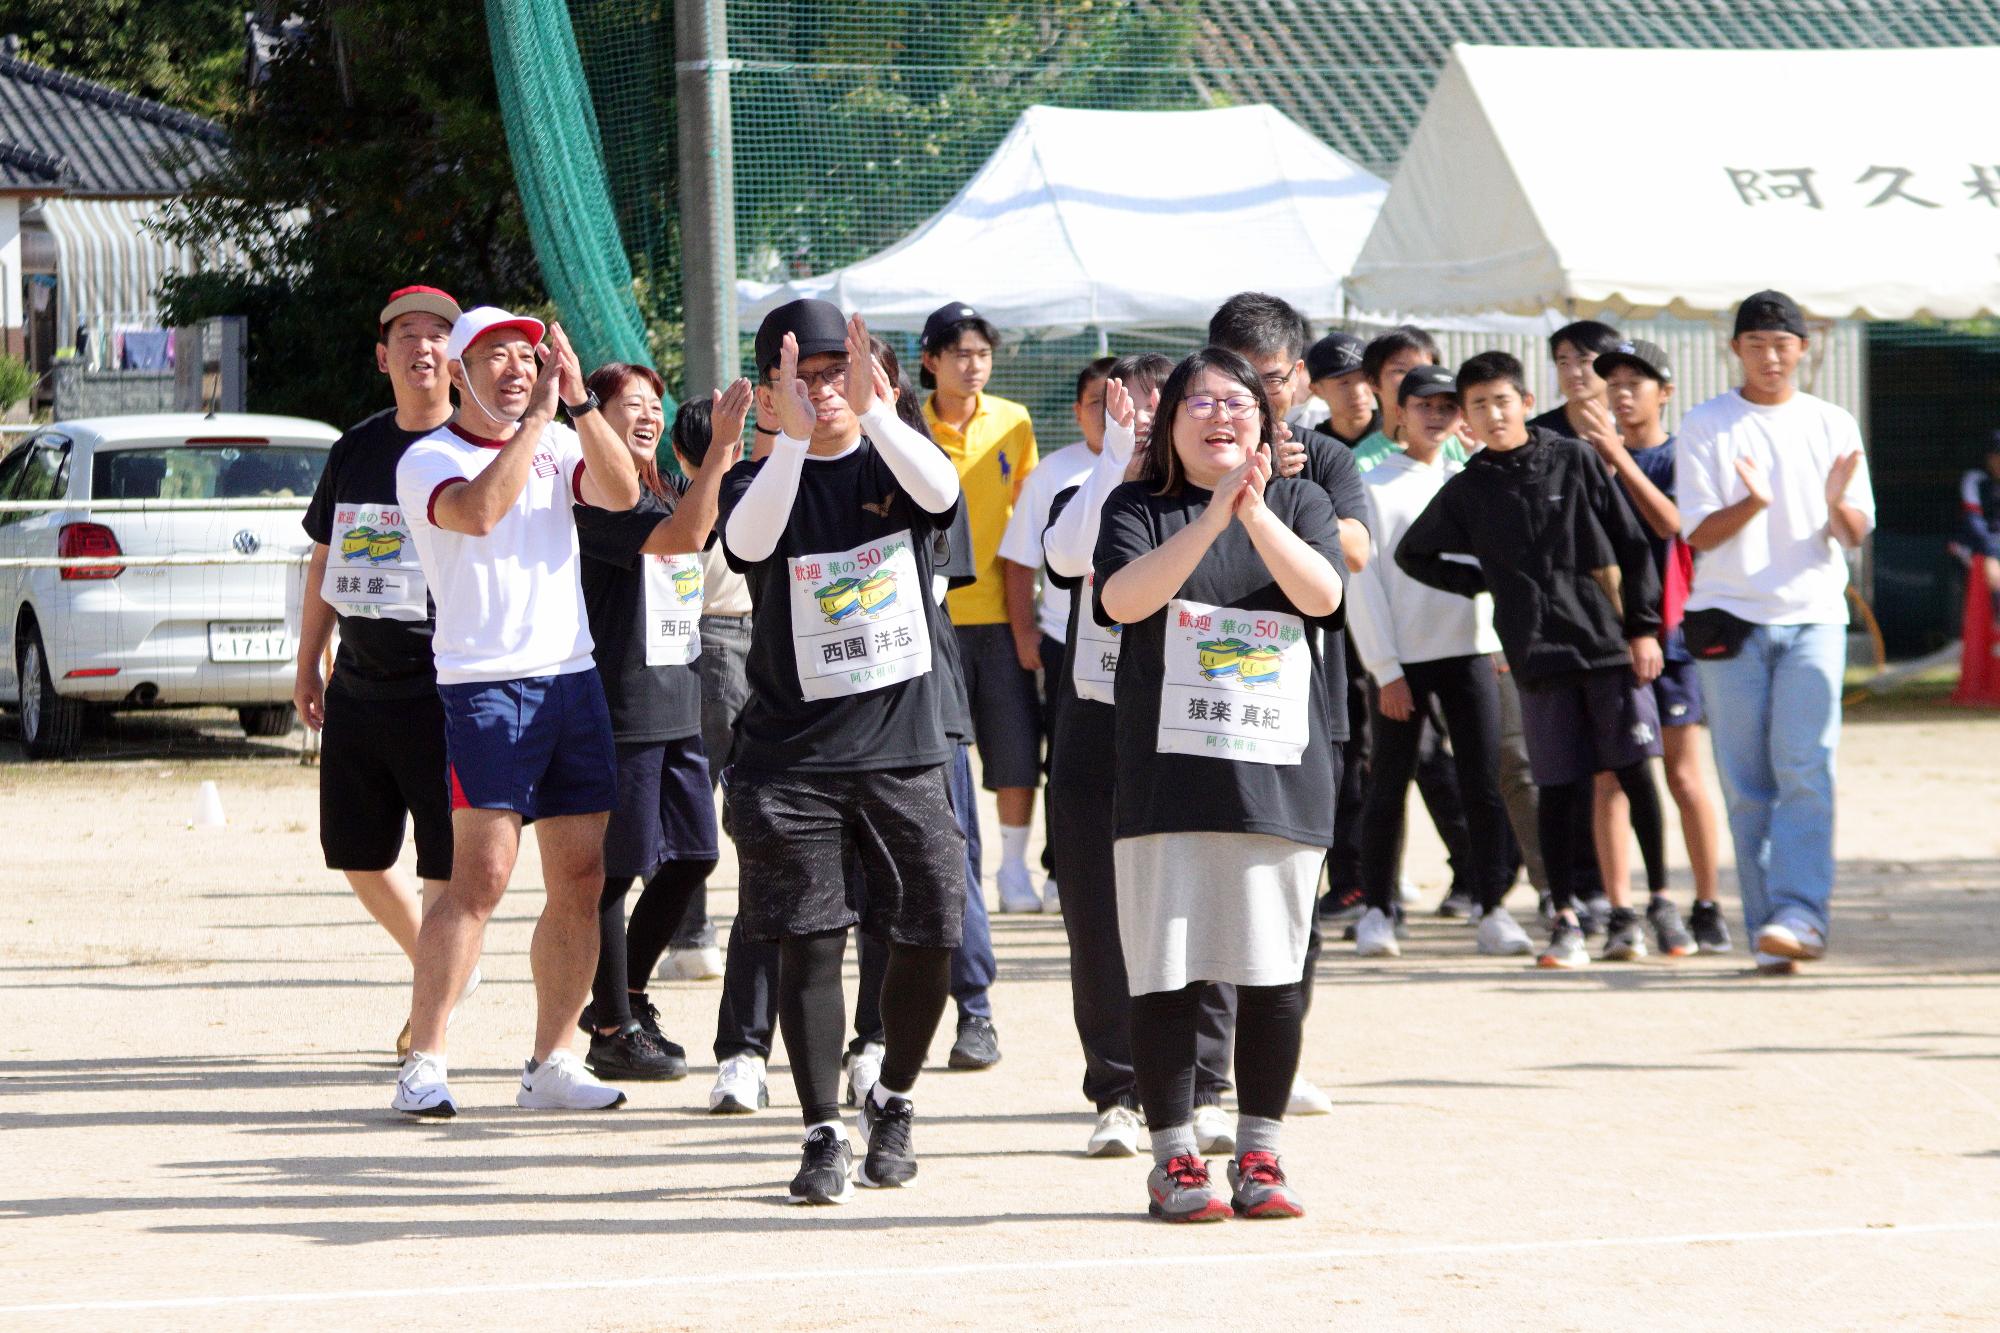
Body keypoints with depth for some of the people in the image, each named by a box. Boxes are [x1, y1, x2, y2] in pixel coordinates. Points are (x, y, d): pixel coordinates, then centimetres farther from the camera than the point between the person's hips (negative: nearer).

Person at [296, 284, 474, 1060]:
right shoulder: (355, 450, 12)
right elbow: (324, 560, 20)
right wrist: (307, 666, 20)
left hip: (443, 694, -6)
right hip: (358, 686, 6)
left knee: (446, 861, -4)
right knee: (356, 852, 12)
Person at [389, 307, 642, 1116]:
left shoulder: (556, 444, 13)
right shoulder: (427, 459, -1)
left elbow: (621, 495, -4)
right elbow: (477, 510, -22)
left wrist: (579, 403, -13)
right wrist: (534, 417, -18)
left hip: (573, 678, 6)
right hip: (483, 685, -6)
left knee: (580, 882, 4)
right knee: (482, 876, -15)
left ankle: (550, 1065, 13)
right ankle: (422, 1064, -11)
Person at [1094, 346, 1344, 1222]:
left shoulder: (1300, 502, 11)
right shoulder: (1141, 509, 6)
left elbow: (1322, 593, -7)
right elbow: (1123, 598, -12)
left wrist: (1255, 513, -21)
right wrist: (1211, 518, -21)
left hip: (1280, 777, 2)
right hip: (1166, 777, -1)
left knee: (1273, 971, 2)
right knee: (1168, 971, -3)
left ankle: (1259, 1157, 14)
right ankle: (1174, 1160, 7)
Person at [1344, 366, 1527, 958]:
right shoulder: (1372, 487, 1)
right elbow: (1362, 583, -3)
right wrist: (1387, 670, -9)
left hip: (1469, 649, 3)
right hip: (1401, 658, -3)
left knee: (1484, 786, -3)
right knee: (1389, 789, 1)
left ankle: (1493, 910, 0)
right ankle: (1377, 913, 11)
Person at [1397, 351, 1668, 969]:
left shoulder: (1575, 461, 3)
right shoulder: (1467, 492, 7)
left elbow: (1632, 546, 4)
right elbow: (1413, 555, 20)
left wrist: (1643, 627, -1)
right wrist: (1483, 583, 9)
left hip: (1607, 641, -1)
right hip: (1537, 654, 1)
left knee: (1634, 771, 2)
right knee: (1558, 786, 1)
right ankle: (1565, 920, 5)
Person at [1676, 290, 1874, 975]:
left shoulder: (1834, 426, 11)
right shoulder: (1705, 427, 6)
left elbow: (1856, 533, 7)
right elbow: (1698, 533, -1)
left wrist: (1837, 505, -16)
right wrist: (1752, 503, -20)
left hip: (1813, 615, 0)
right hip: (1730, 617, 0)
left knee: (1806, 767, -14)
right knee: (1746, 783, -2)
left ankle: (1800, 913, -20)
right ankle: (1767, 929, 1)